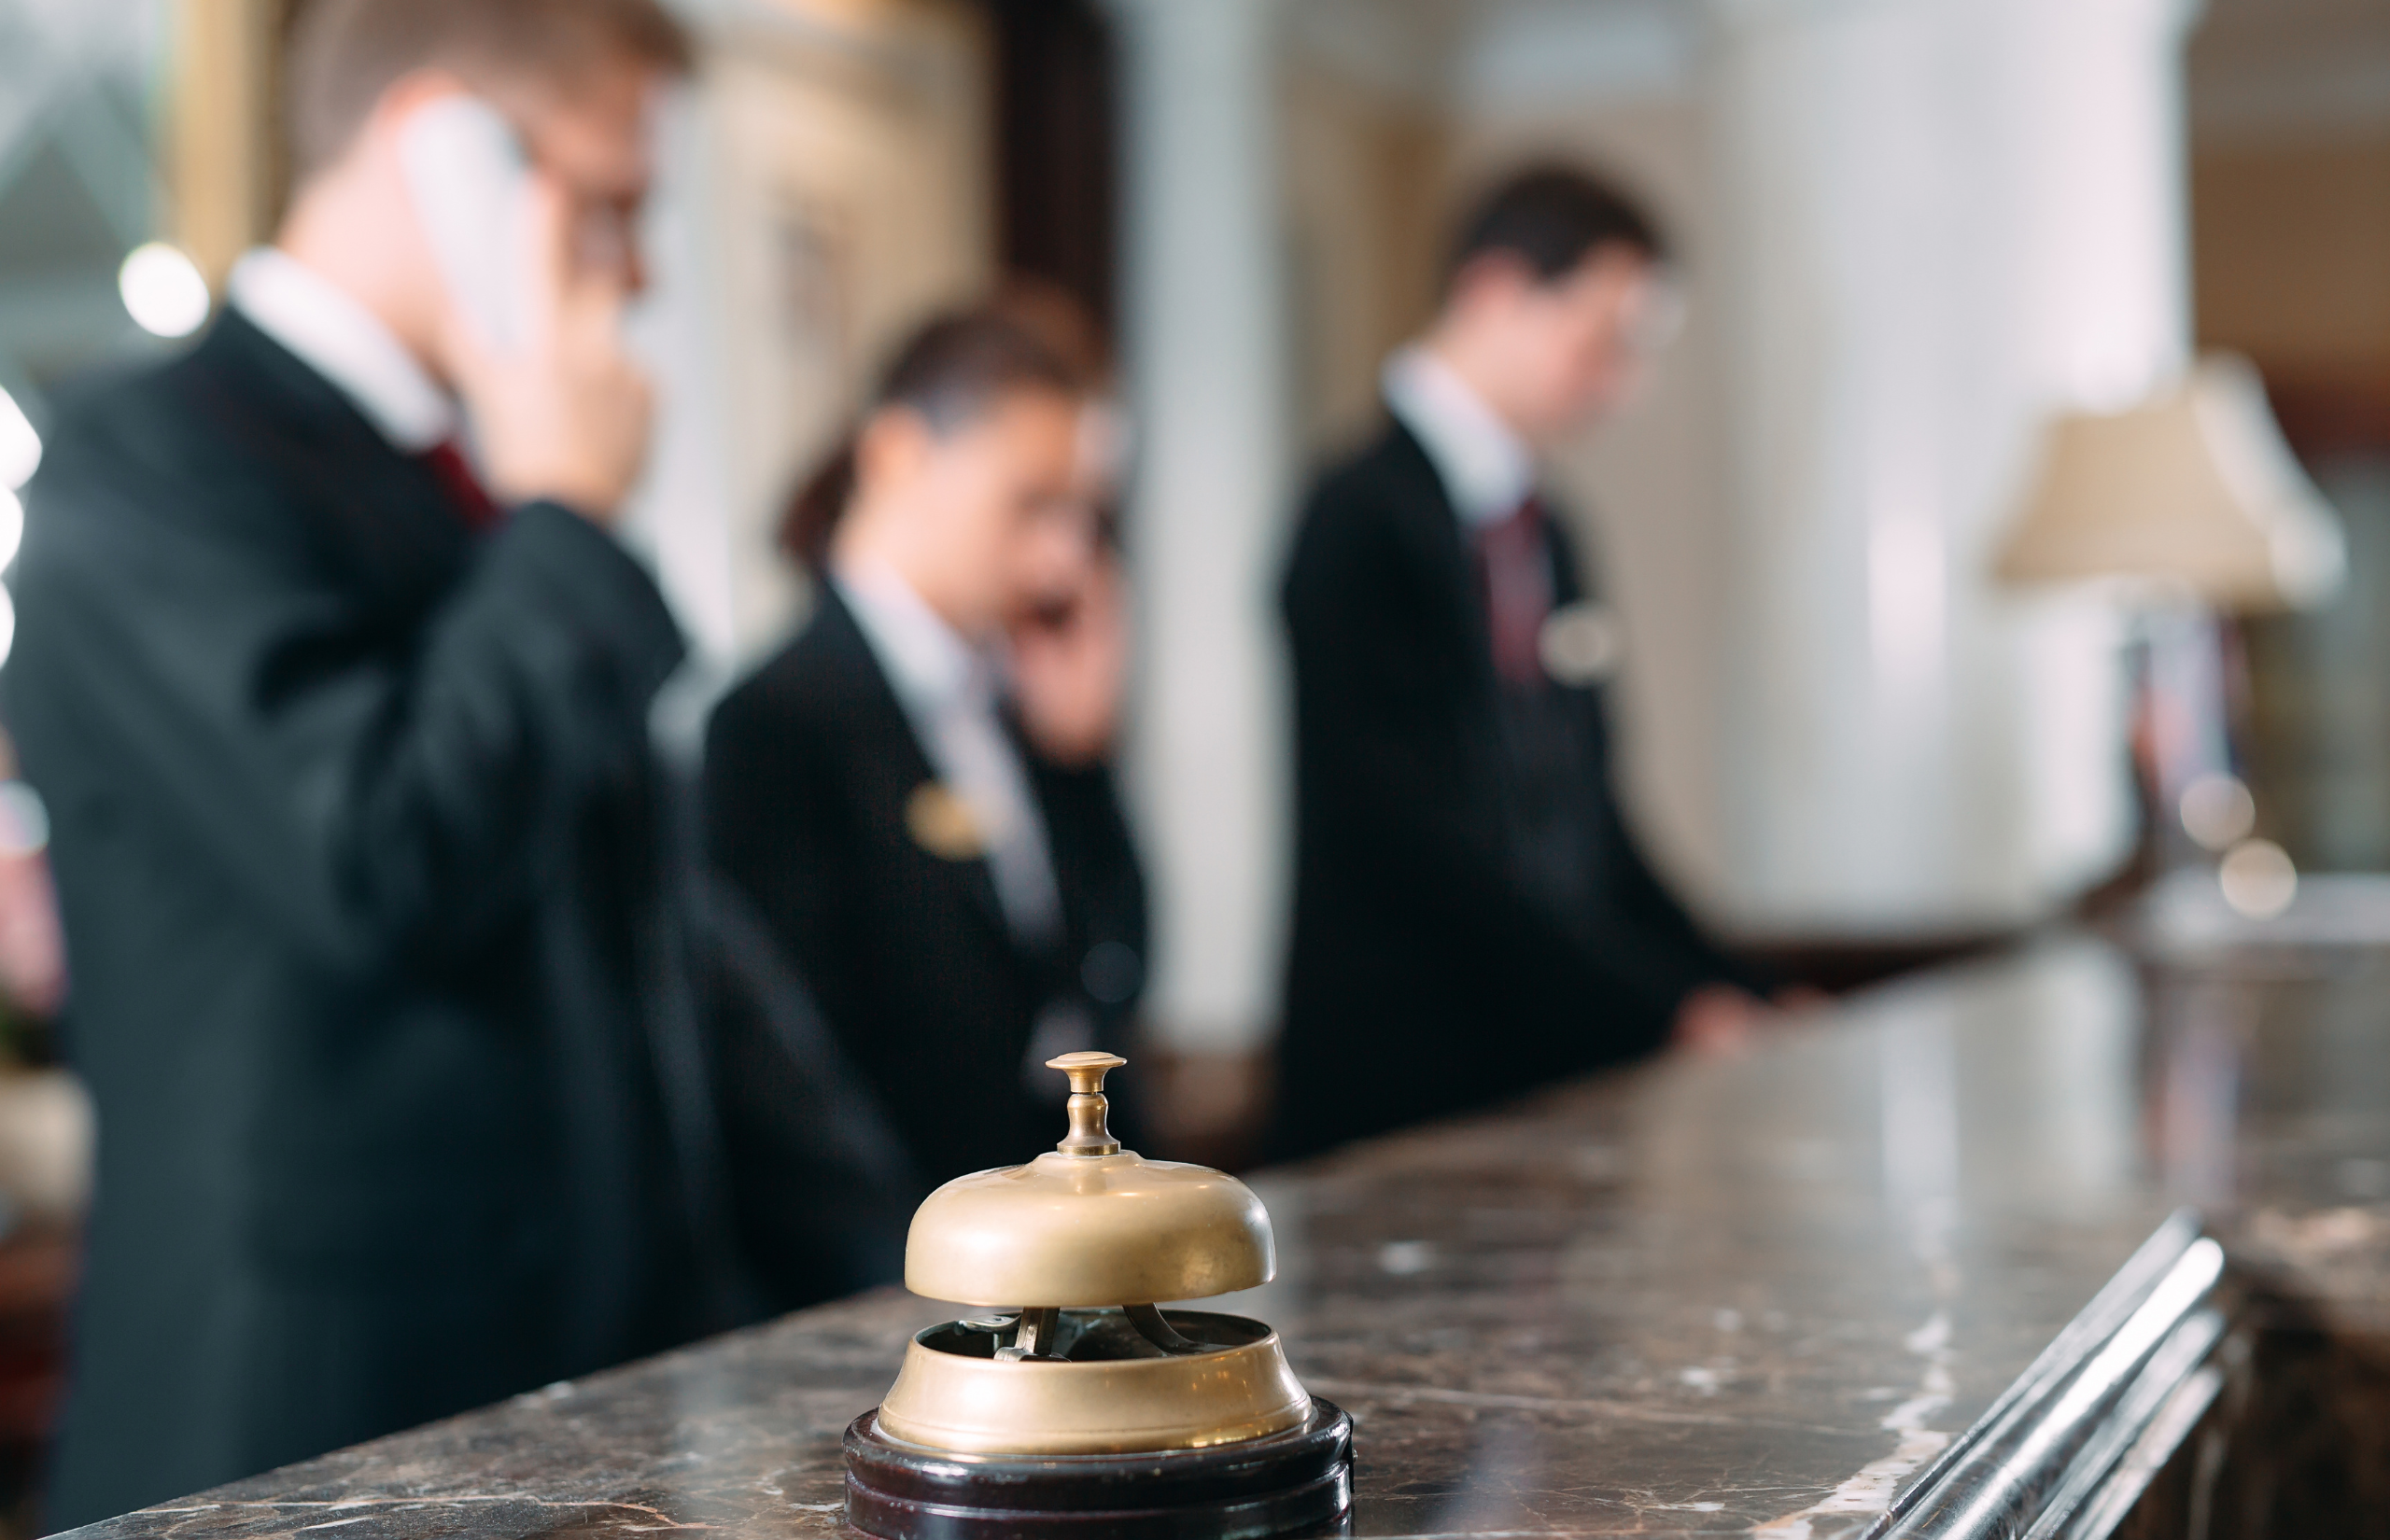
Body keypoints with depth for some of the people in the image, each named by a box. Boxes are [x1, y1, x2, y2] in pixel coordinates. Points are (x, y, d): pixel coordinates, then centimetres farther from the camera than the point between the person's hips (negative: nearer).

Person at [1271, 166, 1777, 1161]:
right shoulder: (1364, 519, -11)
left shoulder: (1543, 531, 15)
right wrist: (1670, 1016, -16)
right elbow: (1426, 846, -17)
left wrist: (1726, 999, 6)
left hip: (1564, 1071, 7)